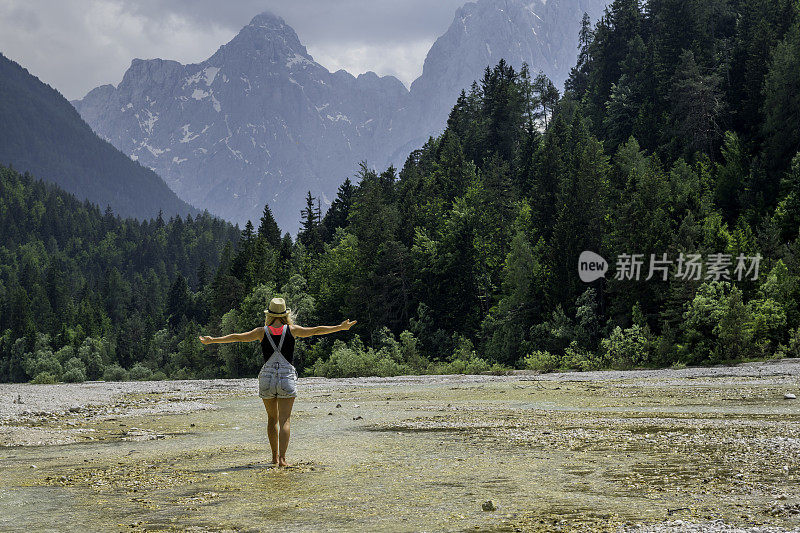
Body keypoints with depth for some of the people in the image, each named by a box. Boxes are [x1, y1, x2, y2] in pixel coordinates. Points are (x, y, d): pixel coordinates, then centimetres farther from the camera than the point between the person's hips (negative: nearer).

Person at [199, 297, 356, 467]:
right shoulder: (292, 330, -1)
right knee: (284, 420, -3)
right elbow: (316, 330, 2)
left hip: (267, 378, 2)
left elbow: (237, 337, 5)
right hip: (287, 377, -2)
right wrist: (341, 327, 9)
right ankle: (282, 459, -14)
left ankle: (275, 457, 23)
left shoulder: (262, 332, 2)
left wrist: (213, 340, 14)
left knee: (272, 419, 17)